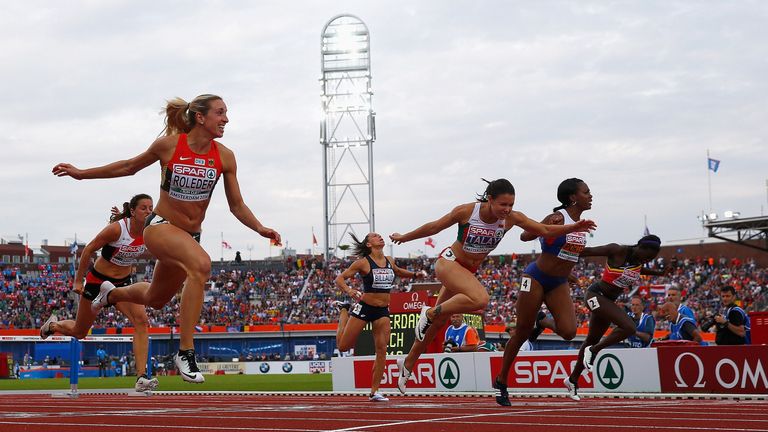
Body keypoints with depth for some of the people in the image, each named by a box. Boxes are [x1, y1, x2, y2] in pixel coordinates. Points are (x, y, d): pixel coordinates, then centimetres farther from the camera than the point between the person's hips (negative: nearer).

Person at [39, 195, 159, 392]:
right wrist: (78, 281, -12)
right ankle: (52, 325, 49)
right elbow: (89, 250, -15)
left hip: (123, 283, 4)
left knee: (141, 321, -22)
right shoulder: (116, 229, -25)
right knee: (79, 332, 13)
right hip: (97, 281, -4)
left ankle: (141, 377, -26)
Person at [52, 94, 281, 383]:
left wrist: (260, 229, -17)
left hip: (189, 237, 5)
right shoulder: (169, 145, -12)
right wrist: (81, 174, 8)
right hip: (160, 227, -5)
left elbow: (237, 206, 1)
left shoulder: (225, 157, -6)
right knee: (201, 263, -35)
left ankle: (112, 293, 58)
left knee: (155, 300, 22)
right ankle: (185, 351, -31)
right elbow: (130, 167, 4)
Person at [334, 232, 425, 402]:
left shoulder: (389, 261, 6)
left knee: (382, 351, -6)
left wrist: (414, 275, 12)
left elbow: (398, 272, 29)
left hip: (382, 311, 4)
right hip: (364, 307, -4)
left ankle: (374, 392, 3)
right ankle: (344, 310, 35)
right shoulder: (363, 263, -10)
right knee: (343, 346, 7)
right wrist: (348, 290, -28)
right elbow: (340, 278, -8)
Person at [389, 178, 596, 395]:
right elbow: (434, 227, -8)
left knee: (437, 321, 15)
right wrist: (403, 238, 5)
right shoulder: (466, 211, -22)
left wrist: (573, 227, -25)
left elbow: (545, 230, -9)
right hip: (448, 262, -6)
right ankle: (429, 313, -13)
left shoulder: (511, 218, -13)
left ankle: (407, 363, 33)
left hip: (468, 271, 6)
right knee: (480, 299, -33)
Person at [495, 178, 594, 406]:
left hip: (559, 284, 6)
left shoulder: (582, 223, 4)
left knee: (568, 332, -15)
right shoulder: (557, 219, -17)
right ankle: (501, 381, 16)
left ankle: (543, 322, 18)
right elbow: (524, 236, -25)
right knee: (522, 333, 2)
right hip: (536, 278, -6)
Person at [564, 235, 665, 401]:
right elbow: (589, 251, -15)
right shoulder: (617, 251, -21)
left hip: (608, 300, 9)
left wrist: (660, 273, 20)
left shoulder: (640, 261, 1)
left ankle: (573, 379, 32)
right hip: (595, 295, -9)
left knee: (593, 340, 18)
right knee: (629, 327, -23)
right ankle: (593, 351, -7)